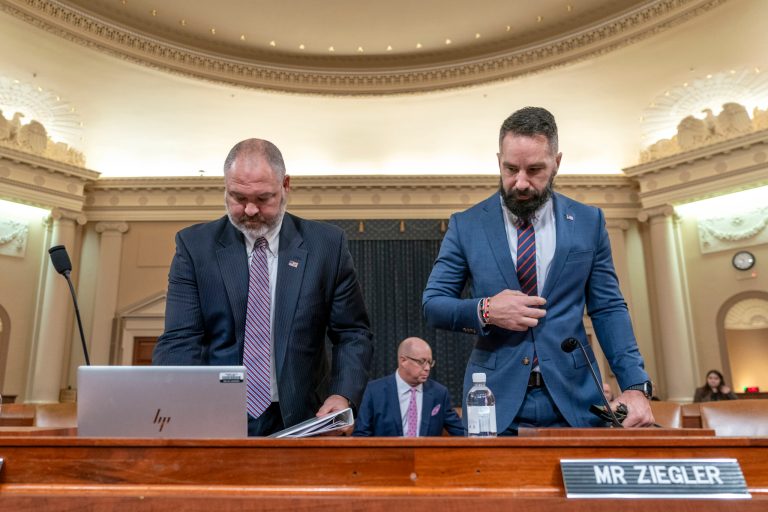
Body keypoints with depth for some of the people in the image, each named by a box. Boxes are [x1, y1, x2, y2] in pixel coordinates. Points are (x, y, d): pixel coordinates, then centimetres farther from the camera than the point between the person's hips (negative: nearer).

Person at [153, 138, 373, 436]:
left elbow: (353, 332, 5)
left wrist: (343, 394, -12)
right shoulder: (195, 245, 1)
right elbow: (180, 341, -5)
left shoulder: (327, 244, 0)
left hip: (301, 422, 1)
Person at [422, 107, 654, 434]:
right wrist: (484, 310, -16)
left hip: (573, 402, 1)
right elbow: (431, 304, 2)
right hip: (495, 402, -1)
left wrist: (635, 385, -6)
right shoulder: (466, 225, 1)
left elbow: (608, 310, 5)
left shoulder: (589, 222, 4)